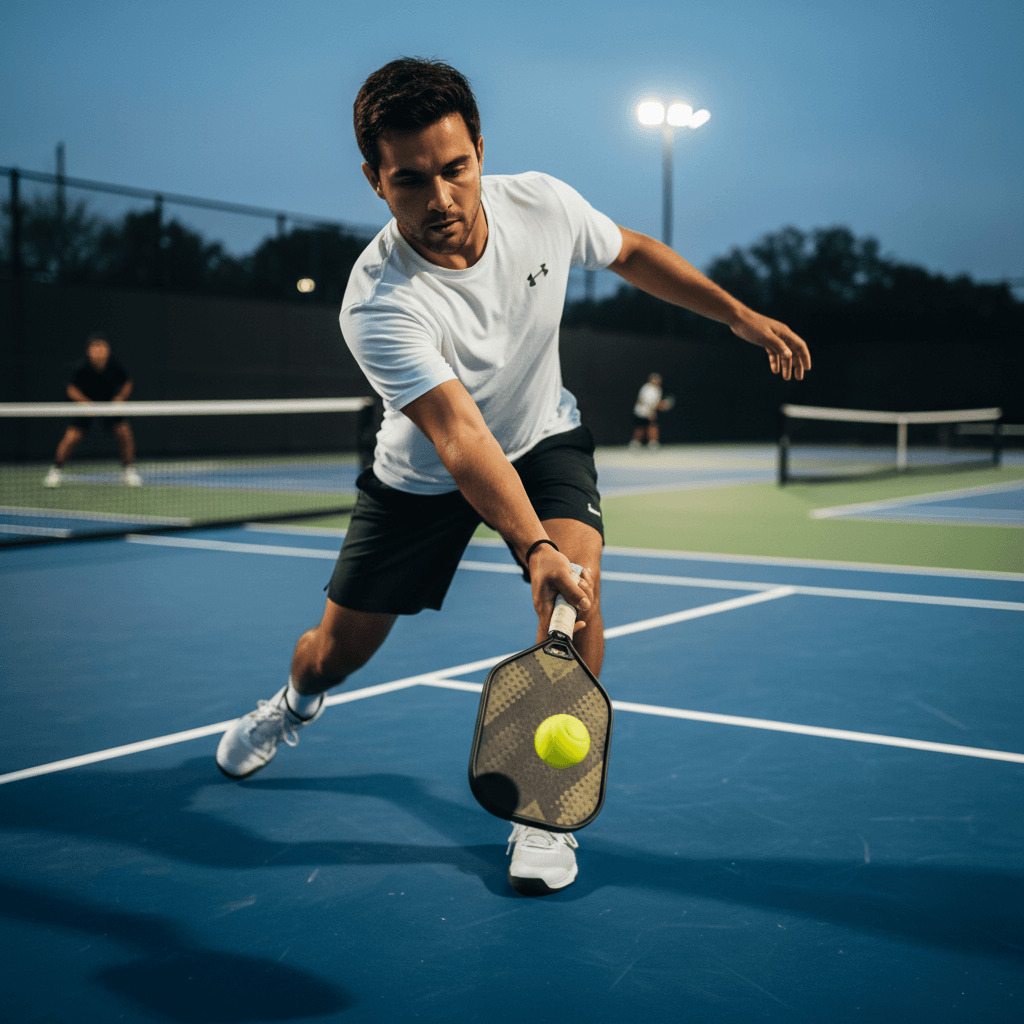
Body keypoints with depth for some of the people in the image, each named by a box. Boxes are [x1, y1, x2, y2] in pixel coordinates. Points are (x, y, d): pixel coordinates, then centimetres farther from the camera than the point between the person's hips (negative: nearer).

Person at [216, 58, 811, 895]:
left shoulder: (542, 204, -21)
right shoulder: (377, 305, -35)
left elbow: (633, 254, 1)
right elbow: (460, 438, -44)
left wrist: (741, 314, 2)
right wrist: (533, 547, -57)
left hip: (545, 436, 2)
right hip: (421, 476, -2)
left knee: (576, 583, -28)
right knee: (338, 651, 7)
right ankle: (295, 704, 48)